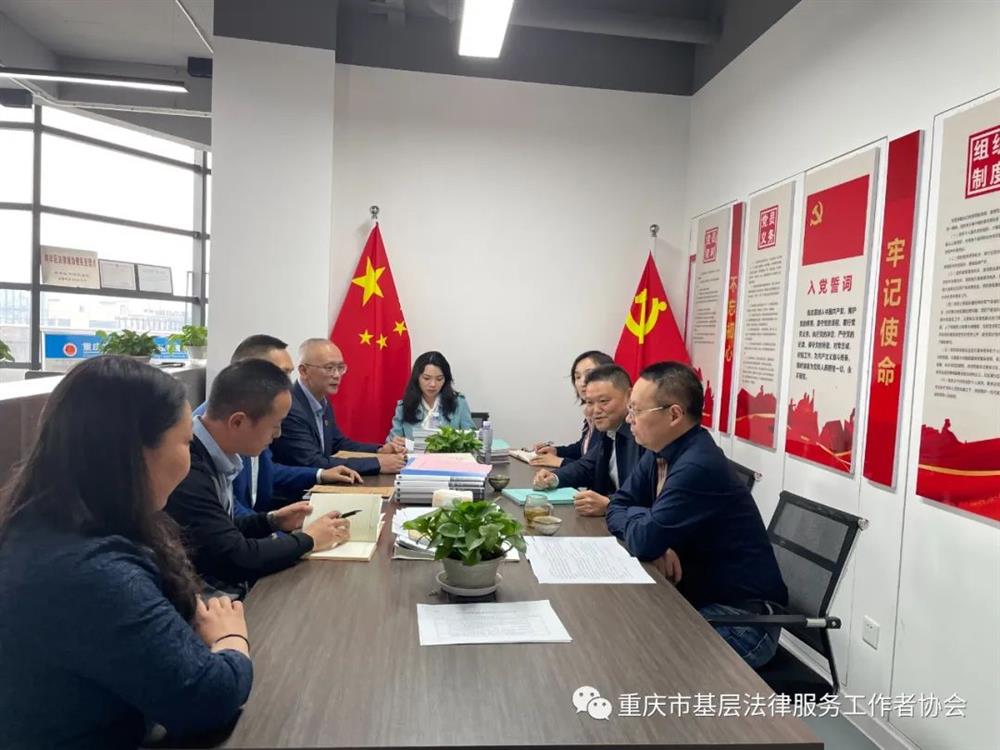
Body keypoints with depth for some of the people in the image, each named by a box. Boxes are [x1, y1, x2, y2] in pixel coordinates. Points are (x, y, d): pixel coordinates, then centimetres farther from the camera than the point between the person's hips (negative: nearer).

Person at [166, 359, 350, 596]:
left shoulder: (210, 458, 1)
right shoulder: (186, 472, -26)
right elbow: (235, 557, -24)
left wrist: (271, 521, 3)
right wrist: (307, 539, -12)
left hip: (229, 588, 8)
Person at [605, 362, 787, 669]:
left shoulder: (698, 466, -27)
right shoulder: (660, 453, 2)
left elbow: (643, 541, -27)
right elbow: (617, 506, 5)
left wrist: (635, 516, -4)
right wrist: (657, 546, -14)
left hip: (741, 616, -8)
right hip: (695, 598, 8)